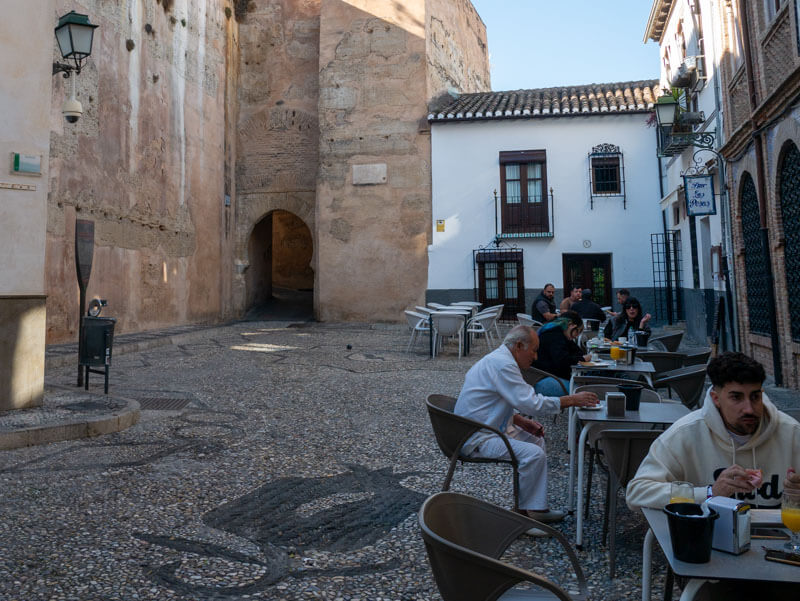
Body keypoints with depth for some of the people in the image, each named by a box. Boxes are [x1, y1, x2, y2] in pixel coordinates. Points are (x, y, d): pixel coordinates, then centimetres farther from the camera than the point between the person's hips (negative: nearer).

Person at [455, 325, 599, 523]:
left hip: (490, 429, 11)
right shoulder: (502, 364, -20)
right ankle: (524, 512, -3)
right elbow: (531, 402, -24)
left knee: (536, 440, 15)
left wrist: (522, 421, 7)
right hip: (477, 439, -11)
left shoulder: (499, 360, 14)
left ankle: (536, 507, 14)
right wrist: (572, 400, -16)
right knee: (534, 454, -20)